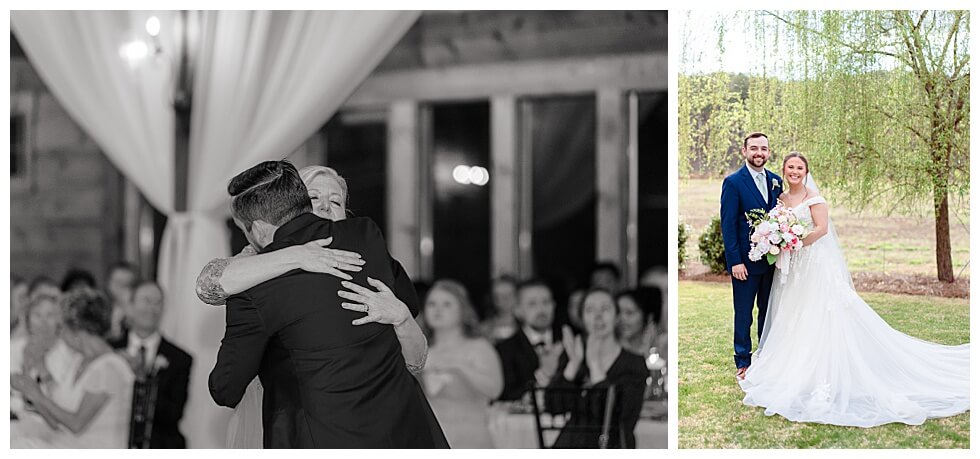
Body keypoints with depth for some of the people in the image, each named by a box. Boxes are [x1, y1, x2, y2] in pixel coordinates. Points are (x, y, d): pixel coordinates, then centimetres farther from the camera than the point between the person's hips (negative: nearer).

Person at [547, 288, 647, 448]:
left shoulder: (635, 364, -2)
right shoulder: (573, 354, 7)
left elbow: (618, 413, -15)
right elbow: (553, 406, -3)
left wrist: (594, 365, -16)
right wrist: (574, 363, -14)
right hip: (572, 443, 2)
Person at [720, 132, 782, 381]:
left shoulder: (776, 181, 8)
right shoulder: (733, 182, -9)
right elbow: (728, 225, -11)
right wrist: (735, 261, -16)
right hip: (746, 262, -5)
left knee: (769, 312, 14)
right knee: (743, 315, 5)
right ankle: (743, 363, 15)